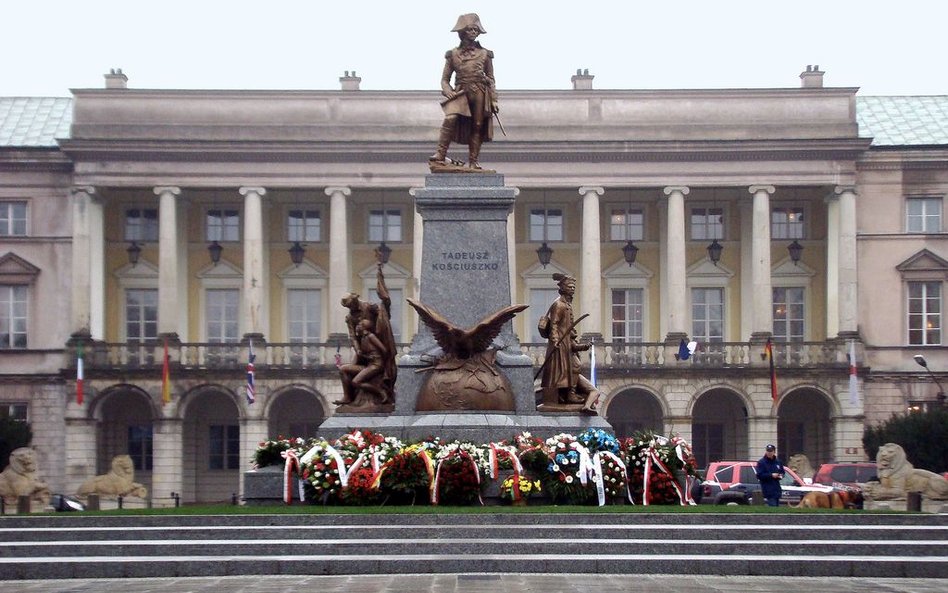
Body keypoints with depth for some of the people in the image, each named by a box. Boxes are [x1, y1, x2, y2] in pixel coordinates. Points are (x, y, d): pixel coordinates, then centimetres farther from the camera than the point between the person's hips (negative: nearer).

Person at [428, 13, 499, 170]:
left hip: (480, 94, 2)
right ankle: (440, 155, -23)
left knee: (477, 127, 0)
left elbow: (491, 79, 14)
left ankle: (473, 161, 9)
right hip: (460, 94, -2)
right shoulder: (453, 54, 8)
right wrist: (448, 91, -11)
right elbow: (445, 79, 10)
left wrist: (494, 100, 7)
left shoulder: (484, 54, 11)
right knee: (450, 118, -25)